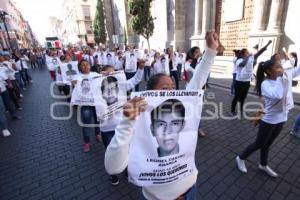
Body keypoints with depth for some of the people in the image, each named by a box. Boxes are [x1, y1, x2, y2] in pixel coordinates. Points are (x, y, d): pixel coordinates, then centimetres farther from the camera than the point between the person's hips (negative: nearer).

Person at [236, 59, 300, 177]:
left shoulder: (287, 74, -3)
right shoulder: (265, 84, -24)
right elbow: (277, 95, -41)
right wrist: (280, 77, -32)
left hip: (281, 119, 7)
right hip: (269, 120, -7)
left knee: (267, 144, 23)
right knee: (259, 144, 9)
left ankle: (263, 165, 43)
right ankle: (241, 158, 31)